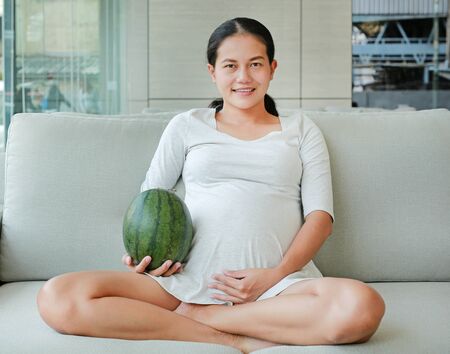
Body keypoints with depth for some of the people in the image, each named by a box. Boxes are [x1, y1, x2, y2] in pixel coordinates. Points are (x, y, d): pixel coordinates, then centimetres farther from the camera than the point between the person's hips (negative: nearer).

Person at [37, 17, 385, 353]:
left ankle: (195, 315, -20)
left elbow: (320, 216, 9)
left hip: (278, 283, 0)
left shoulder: (301, 130, 19)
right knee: (58, 298, -24)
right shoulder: (187, 126, 21)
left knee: (363, 306, -35)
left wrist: (278, 274, -9)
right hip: (188, 277, 1)